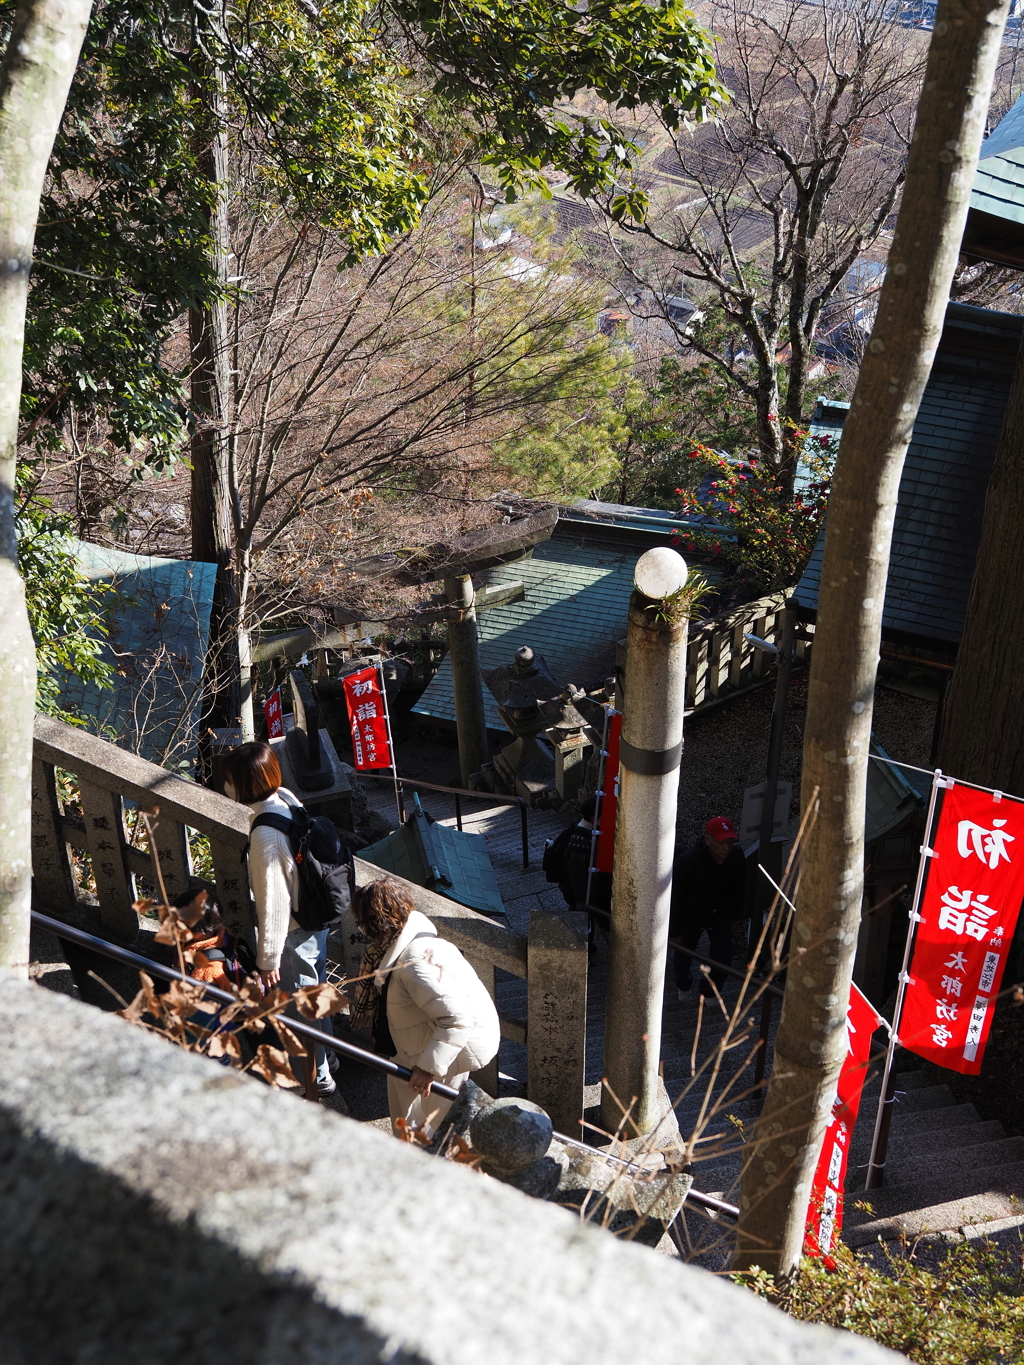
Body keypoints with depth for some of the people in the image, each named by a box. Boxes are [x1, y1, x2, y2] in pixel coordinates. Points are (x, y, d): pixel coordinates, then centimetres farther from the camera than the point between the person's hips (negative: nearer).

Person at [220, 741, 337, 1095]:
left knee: (301, 1009, 13)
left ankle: (317, 1077, 32)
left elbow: (273, 904, -27)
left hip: (294, 936, -9)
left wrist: (268, 960, -15)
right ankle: (324, 1059, 47)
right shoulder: (288, 801, -7)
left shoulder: (266, 835, -33)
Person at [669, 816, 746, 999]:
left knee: (723, 957, -3)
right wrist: (675, 931, -18)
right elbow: (674, 898, -24)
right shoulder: (686, 861, -34)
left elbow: (739, 888, 1)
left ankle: (708, 993, 26)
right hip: (690, 916, -3)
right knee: (683, 954, 16)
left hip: (720, 915, 3)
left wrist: (736, 915, 10)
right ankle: (683, 987, 49)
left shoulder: (737, 856, -20)